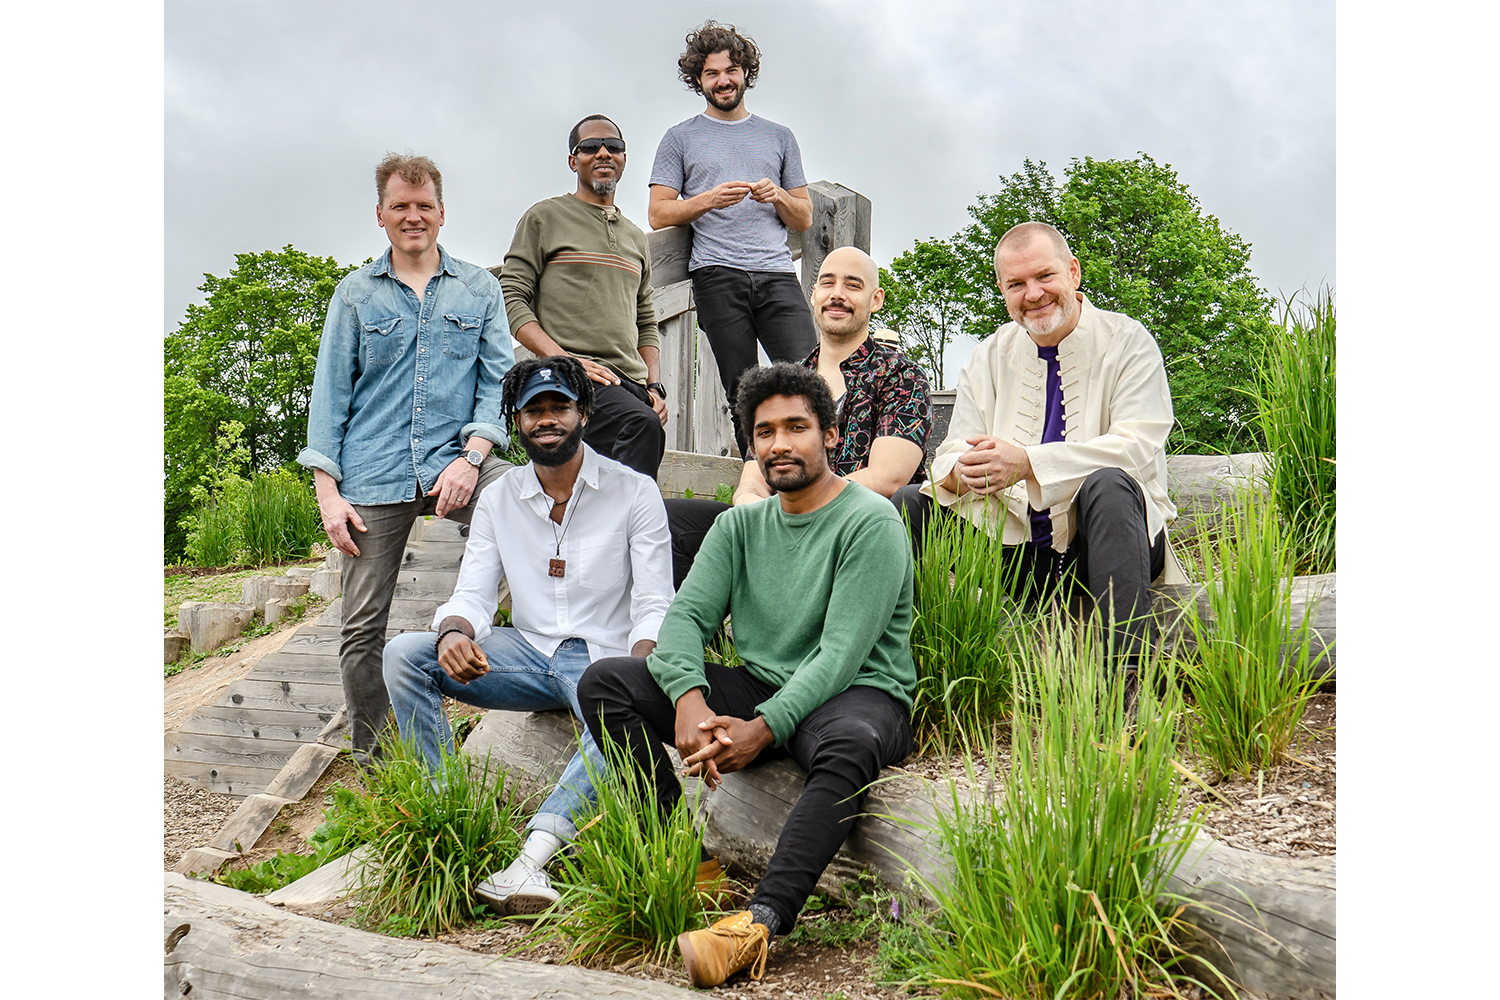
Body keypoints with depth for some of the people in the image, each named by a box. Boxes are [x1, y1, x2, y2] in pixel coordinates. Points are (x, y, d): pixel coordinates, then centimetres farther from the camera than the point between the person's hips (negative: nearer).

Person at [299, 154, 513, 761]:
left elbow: (499, 379, 7)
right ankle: (368, 758, 16)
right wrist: (328, 490, -2)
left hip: (455, 460, 0)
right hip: (373, 475, 0)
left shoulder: (479, 288, 12)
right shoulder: (355, 293, 12)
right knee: (363, 627, 1)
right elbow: (330, 392, 9)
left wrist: (472, 457, -10)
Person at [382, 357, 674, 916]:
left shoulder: (634, 492, -2)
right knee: (404, 654, -18)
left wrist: (636, 669, -29)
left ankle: (534, 853, -46)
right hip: (528, 655, 4)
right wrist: (454, 633, -23)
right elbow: (472, 595, 3)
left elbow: (655, 607, -6)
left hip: (603, 659, -4)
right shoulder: (499, 500, 9)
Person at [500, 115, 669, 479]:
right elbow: (512, 300, 0)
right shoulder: (545, 217, 9)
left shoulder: (635, 237, 27)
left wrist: (655, 386, 9)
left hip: (632, 384, 6)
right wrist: (564, 359, -14)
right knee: (641, 424, -34)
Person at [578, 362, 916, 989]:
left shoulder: (870, 522, -8)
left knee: (849, 745, -42)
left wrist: (765, 728, -28)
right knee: (604, 682, -9)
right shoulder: (740, 526, 12)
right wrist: (690, 699, -22)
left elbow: (841, 655, -17)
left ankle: (760, 921, -46)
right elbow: (686, 615, -1)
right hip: (759, 688, 6)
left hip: (857, 695, -5)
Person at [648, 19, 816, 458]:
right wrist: (709, 199, -7)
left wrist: (778, 196, 0)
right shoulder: (681, 138, 16)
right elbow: (658, 213, 9)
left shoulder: (779, 137, 23)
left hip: (776, 273, 2)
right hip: (717, 274, -1)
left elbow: (805, 219, 22)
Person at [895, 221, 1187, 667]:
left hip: (1092, 547, -3)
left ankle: (1129, 665, -38)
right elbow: (950, 457, 5)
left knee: (1109, 484, -35)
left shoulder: (1127, 342, -1)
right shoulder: (989, 358, 12)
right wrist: (961, 472, -22)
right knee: (907, 503, -13)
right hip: (1016, 549, 4)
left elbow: (1138, 449, -15)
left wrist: (1028, 463, -26)